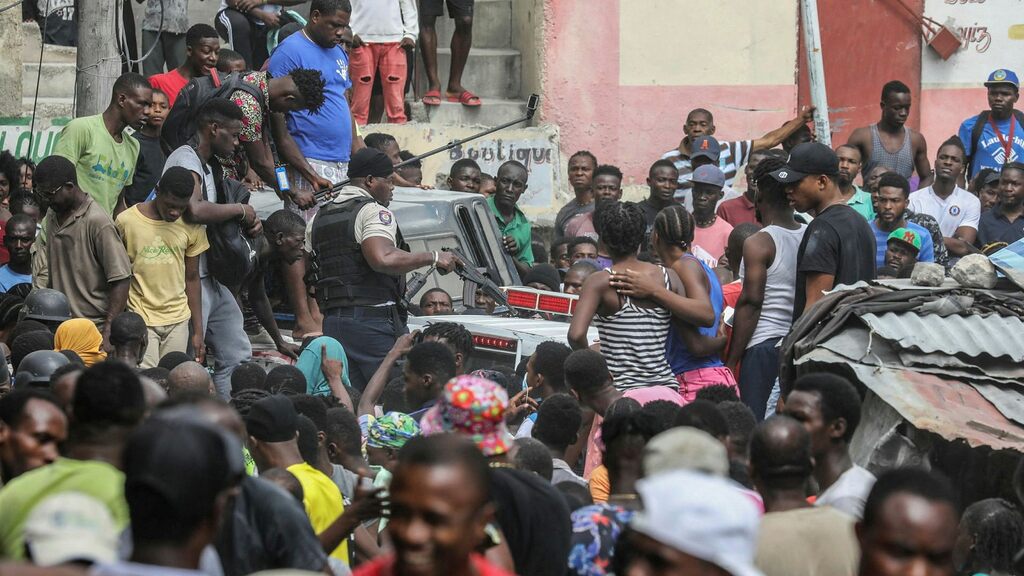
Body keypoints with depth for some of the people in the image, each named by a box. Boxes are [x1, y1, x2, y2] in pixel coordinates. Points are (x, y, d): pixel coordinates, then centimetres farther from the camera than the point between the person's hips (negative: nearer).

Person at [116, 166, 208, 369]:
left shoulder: (191, 227, 2)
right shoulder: (126, 221, -7)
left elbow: (192, 279, 9)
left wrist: (198, 331, 8)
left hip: (178, 321, 3)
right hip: (140, 321, -3)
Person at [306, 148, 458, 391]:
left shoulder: (319, 218, 19)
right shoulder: (374, 212, -7)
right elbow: (383, 259, -24)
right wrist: (433, 257, -16)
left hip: (332, 322, 8)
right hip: (373, 320, -8)